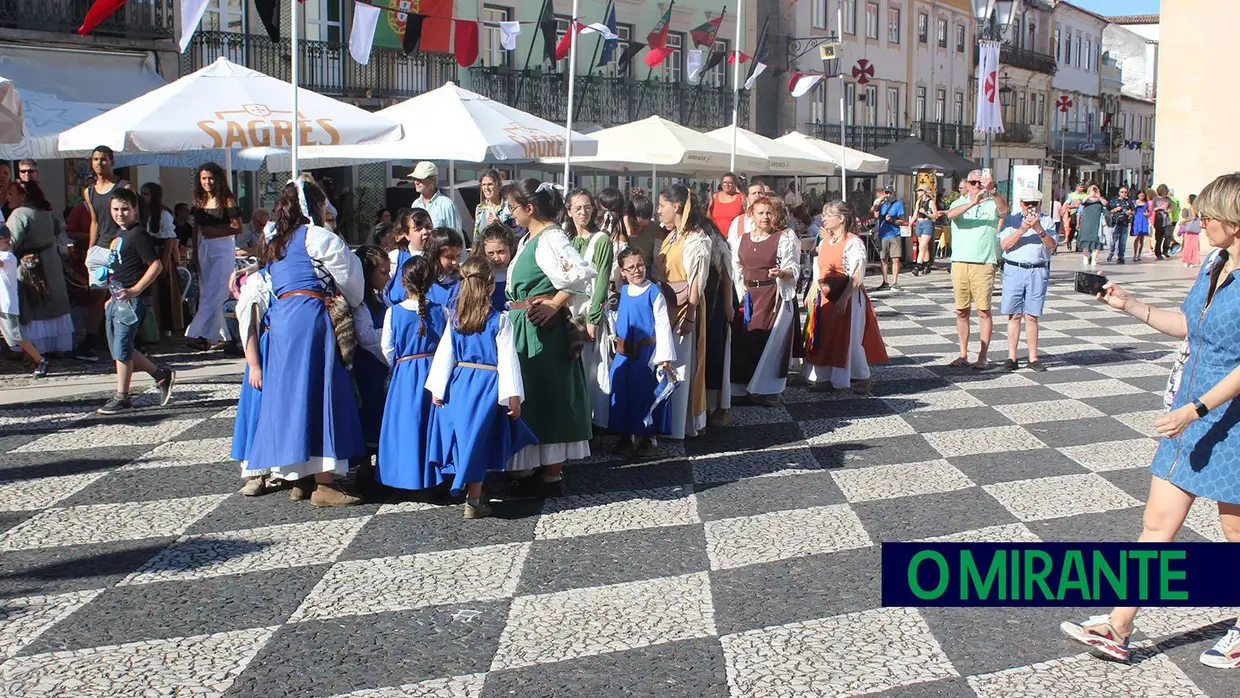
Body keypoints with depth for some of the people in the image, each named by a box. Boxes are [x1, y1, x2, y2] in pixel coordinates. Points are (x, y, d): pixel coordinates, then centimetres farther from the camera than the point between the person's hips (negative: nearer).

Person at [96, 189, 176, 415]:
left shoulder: (138, 235, -12)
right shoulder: (119, 235, 16)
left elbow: (156, 265, -17)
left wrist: (135, 290, -23)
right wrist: (114, 295, 22)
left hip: (131, 300, -10)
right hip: (117, 298, 10)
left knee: (121, 347, -7)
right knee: (118, 349, 11)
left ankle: (121, 398, 2)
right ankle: (162, 375, 20)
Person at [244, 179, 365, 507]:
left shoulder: (274, 245, 22)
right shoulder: (316, 236, 0)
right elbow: (349, 272, 4)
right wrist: (353, 302, 23)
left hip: (281, 320, 8)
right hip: (312, 317, -8)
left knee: (291, 392, 9)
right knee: (321, 393, -8)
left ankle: (300, 480, 12)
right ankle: (323, 484, -10)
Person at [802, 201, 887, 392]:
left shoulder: (853, 243, -13)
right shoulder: (824, 242, 12)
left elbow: (856, 276, -18)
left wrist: (844, 298, -24)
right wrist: (811, 293, 12)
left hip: (848, 298, -8)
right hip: (825, 298, 8)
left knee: (849, 338, -2)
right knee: (824, 338, 9)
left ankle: (863, 377, 13)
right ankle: (825, 377, 19)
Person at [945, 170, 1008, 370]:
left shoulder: (992, 204, 4)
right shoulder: (960, 203, 8)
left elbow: (1004, 209, -19)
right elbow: (950, 214, -15)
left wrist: (992, 192, -37)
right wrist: (972, 203, -32)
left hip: (984, 264, -2)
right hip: (959, 262, 2)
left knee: (984, 311, -3)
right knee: (962, 311, 7)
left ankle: (982, 357, 1)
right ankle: (963, 355, 15)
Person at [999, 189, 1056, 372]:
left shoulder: (1047, 221, 10)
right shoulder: (1011, 220, 10)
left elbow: (1052, 246, -3)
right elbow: (1005, 244, -4)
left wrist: (1039, 229, -16)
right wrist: (1023, 229, -15)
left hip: (1038, 272, 0)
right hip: (1013, 270, 0)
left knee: (1031, 317, 0)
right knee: (1014, 315, 1)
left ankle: (1033, 358, 5)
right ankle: (1012, 357, 4)